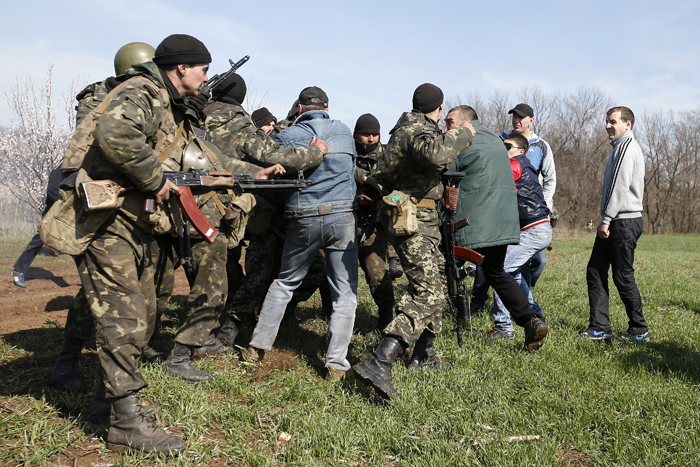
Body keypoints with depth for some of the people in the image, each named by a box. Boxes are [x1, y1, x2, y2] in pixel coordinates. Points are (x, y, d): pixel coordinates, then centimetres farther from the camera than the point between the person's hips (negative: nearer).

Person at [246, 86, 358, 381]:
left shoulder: (286, 137, -1)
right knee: (345, 291, 5)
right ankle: (336, 363, 0)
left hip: (302, 220, 0)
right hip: (342, 216, 0)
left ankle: (259, 345, 21)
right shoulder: (345, 132, 8)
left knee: (285, 282, 18)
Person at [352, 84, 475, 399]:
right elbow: (435, 154, -38)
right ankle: (378, 364, -27)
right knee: (427, 293, -19)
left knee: (434, 287, 20)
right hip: (412, 220, -11)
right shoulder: (417, 131, -14)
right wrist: (463, 134, -21)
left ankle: (424, 353, 31)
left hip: (423, 220, 11)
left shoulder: (412, 128, 18)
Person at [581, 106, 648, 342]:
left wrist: (606, 219, -19)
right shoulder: (619, 148, 21)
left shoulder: (628, 147, -10)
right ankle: (600, 328, 6)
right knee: (595, 271, 5)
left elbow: (621, 187, -18)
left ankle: (639, 330, 11)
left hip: (625, 222, -10)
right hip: (613, 223, 10)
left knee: (623, 276, -2)